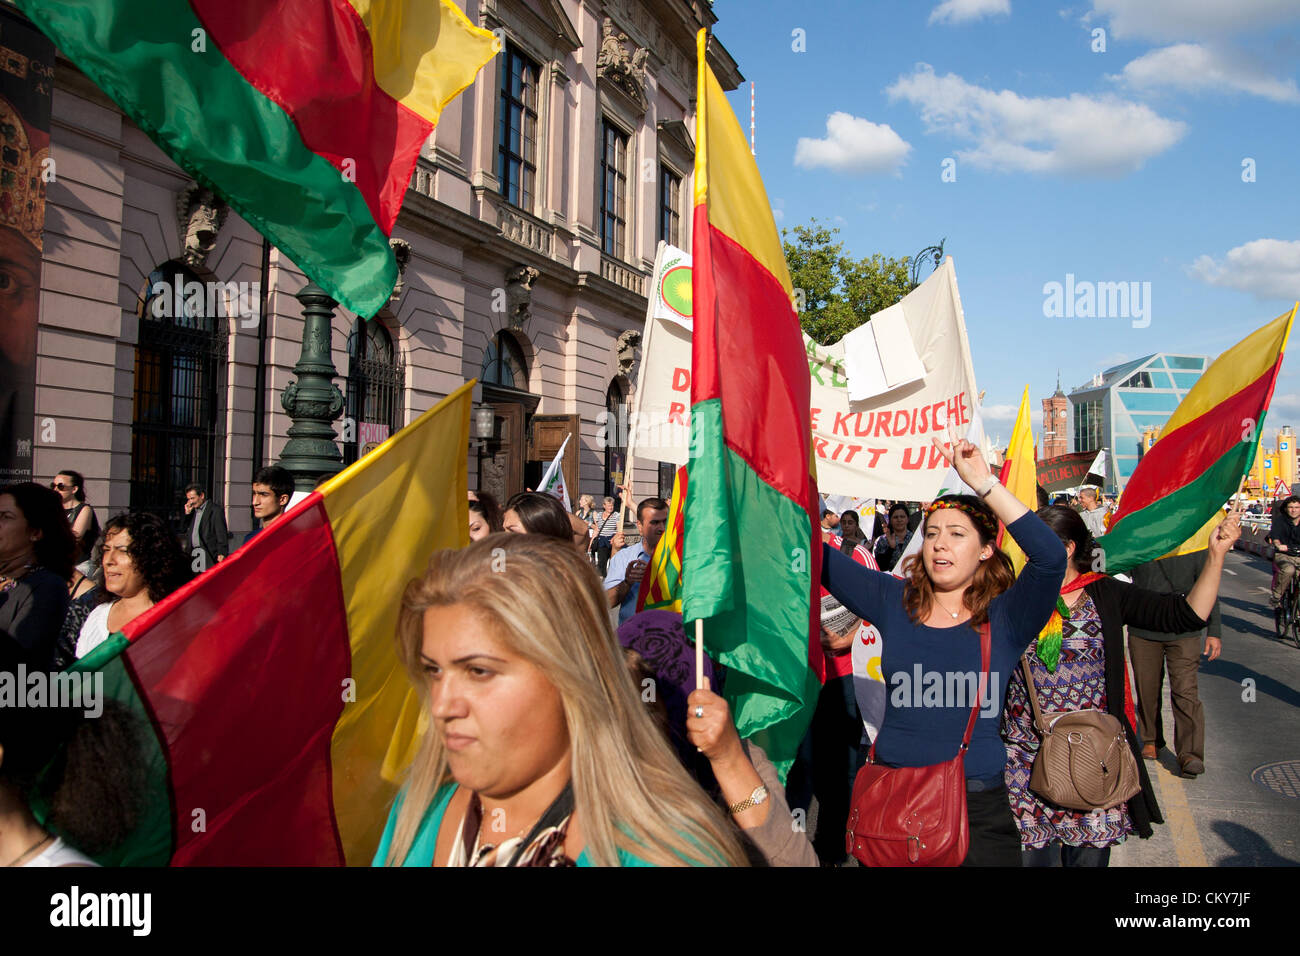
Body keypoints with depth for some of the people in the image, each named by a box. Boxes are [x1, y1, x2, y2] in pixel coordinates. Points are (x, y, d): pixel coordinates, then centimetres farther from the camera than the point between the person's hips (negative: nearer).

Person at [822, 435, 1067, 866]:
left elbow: (1050, 556, -23)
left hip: (977, 807, -2)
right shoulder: (893, 600, 1)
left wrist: (983, 483, -25)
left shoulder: (1004, 616, -5)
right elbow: (815, 554, -4)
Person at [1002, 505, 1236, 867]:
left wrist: (1216, 554, -12)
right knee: (1035, 852, 6)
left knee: (1090, 853, 11)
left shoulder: (1107, 595, 0)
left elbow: (1187, 614, -4)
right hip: (1026, 754, 0)